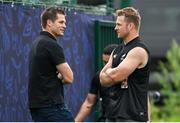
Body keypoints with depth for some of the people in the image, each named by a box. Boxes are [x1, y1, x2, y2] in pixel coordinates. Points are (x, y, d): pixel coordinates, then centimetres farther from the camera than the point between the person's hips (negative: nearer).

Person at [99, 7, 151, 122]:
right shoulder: (117, 51, 16)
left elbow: (116, 75, -20)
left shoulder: (138, 50, -12)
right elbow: (103, 79, 10)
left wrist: (108, 71, 1)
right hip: (113, 112, 9)